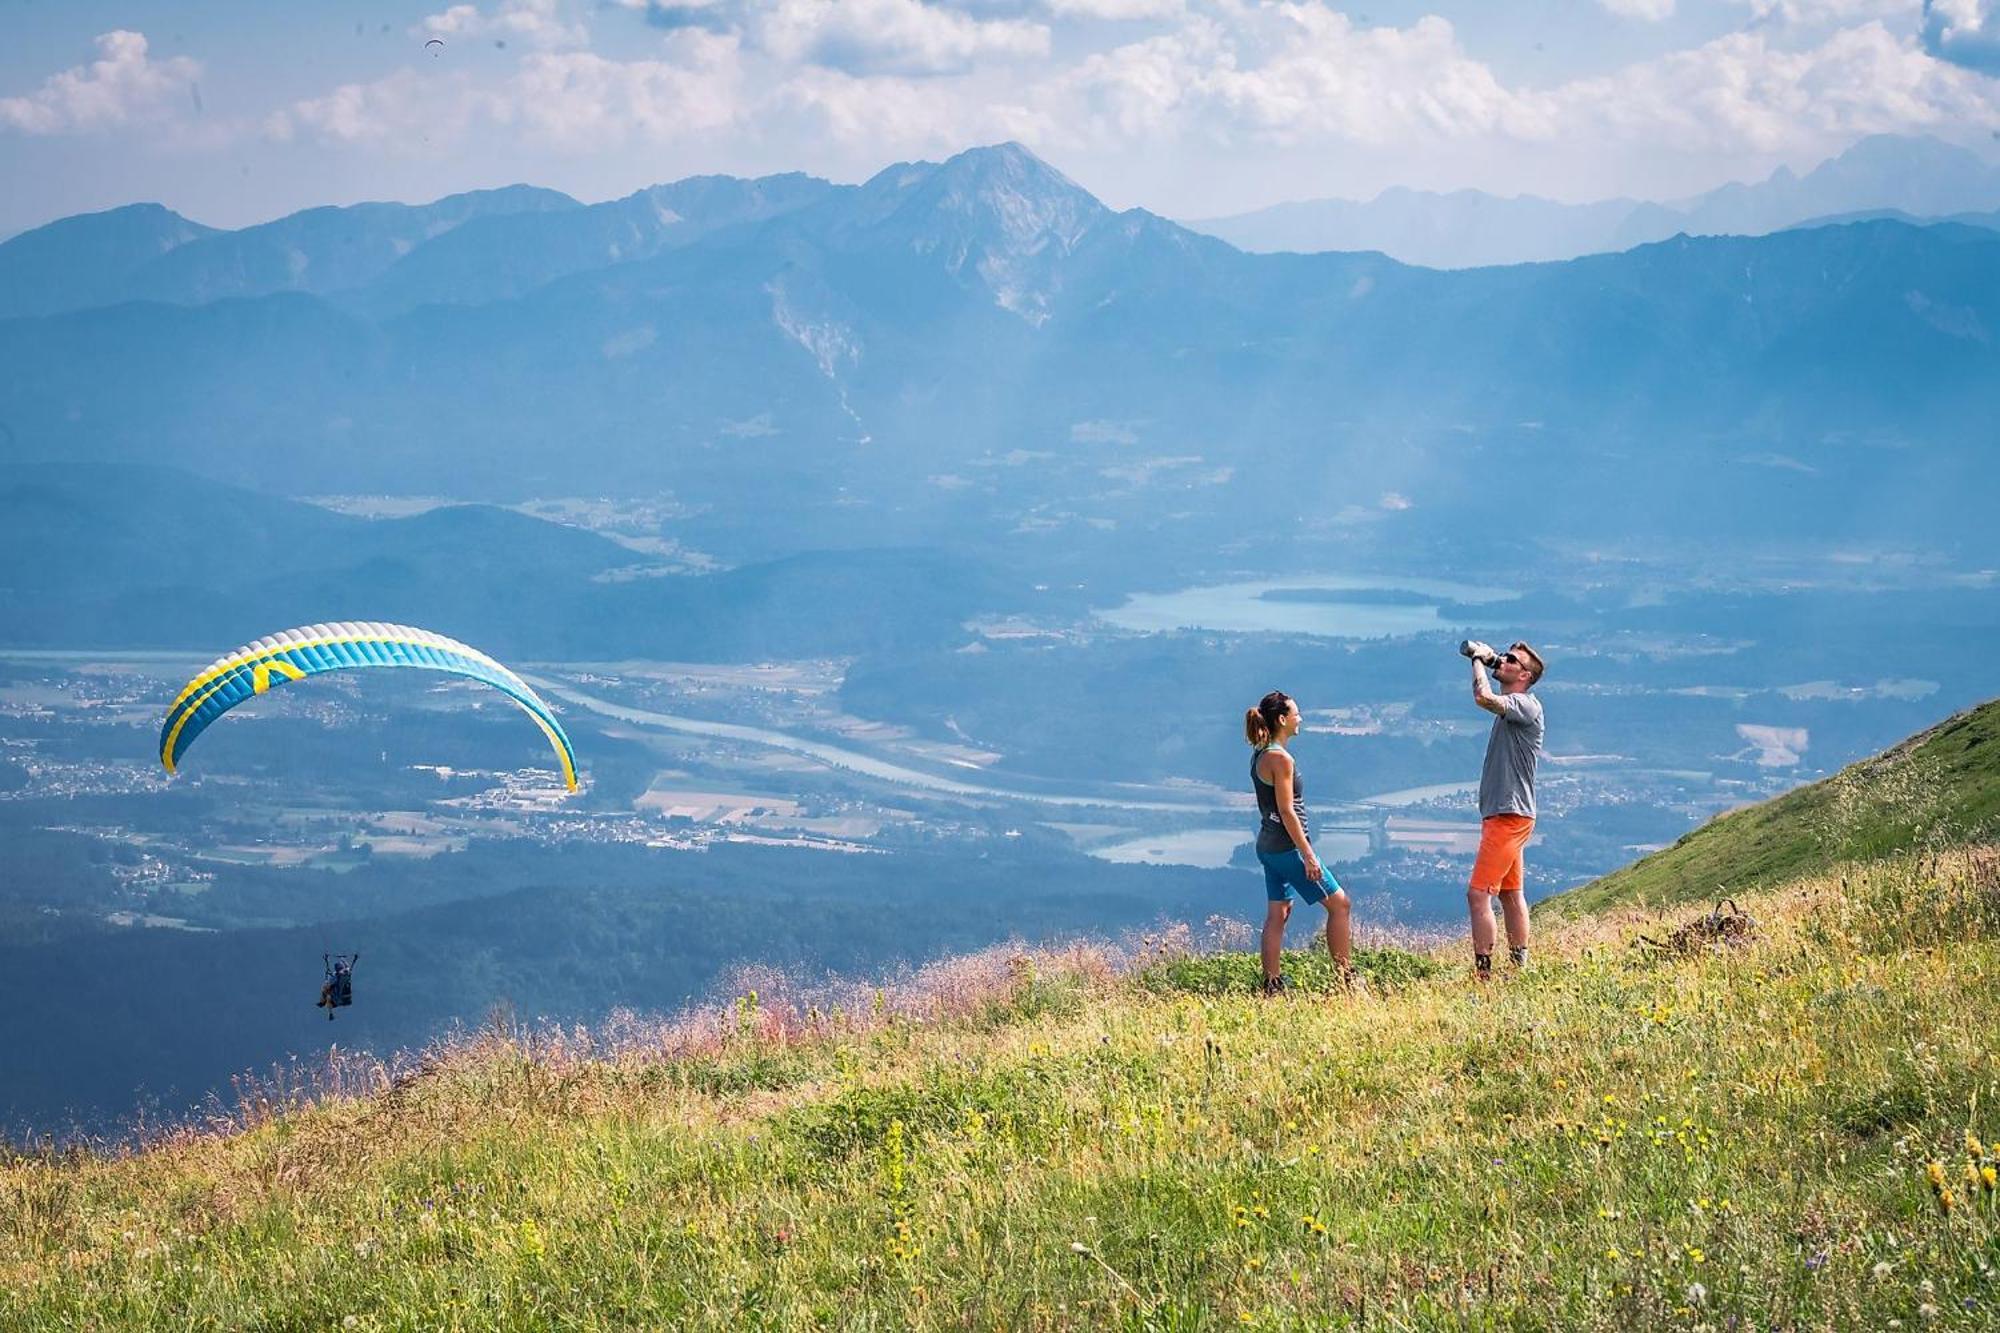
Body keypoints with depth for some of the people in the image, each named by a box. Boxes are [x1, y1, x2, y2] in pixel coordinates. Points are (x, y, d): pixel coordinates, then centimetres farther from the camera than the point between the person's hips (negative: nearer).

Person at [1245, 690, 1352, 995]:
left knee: (1277, 913, 10)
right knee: (1338, 902, 0)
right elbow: (1287, 811, -20)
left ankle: (1272, 985, 9)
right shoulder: (1280, 758, -18)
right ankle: (1345, 977, 3)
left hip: (1268, 845, 9)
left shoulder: (1260, 756, 11)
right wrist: (1308, 854, -19)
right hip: (1287, 846, -9)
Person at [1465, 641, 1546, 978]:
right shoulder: (1508, 708, 15)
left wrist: (1479, 660, -17)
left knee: (1478, 893, -14)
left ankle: (1483, 972, -17)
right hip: (1502, 813, 11)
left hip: (1510, 815, -11)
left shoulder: (1526, 704, -14)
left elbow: (1484, 697, -30)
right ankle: (1520, 967, 20)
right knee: (1510, 893, 14)